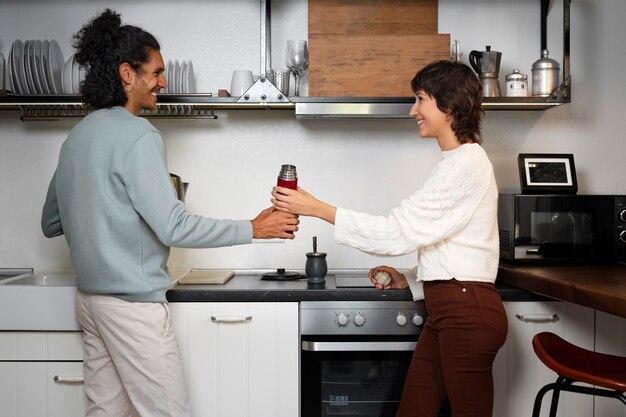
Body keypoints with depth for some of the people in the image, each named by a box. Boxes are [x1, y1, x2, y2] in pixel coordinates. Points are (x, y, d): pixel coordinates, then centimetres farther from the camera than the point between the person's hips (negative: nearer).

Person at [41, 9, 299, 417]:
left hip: (90, 297, 9)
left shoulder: (77, 135, 10)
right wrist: (253, 229, -14)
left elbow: (51, 223, 16)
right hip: (133, 303, -9)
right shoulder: (137, 136, -16)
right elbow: (174, 227, -22)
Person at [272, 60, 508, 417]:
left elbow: (398, 232, -19)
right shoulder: (458, 161, 17)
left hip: (467, 311, -9)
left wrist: (318, 208, -18)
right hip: (448, 310, 9)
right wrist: (408, 280, 9)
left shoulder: (466, 163, -14)